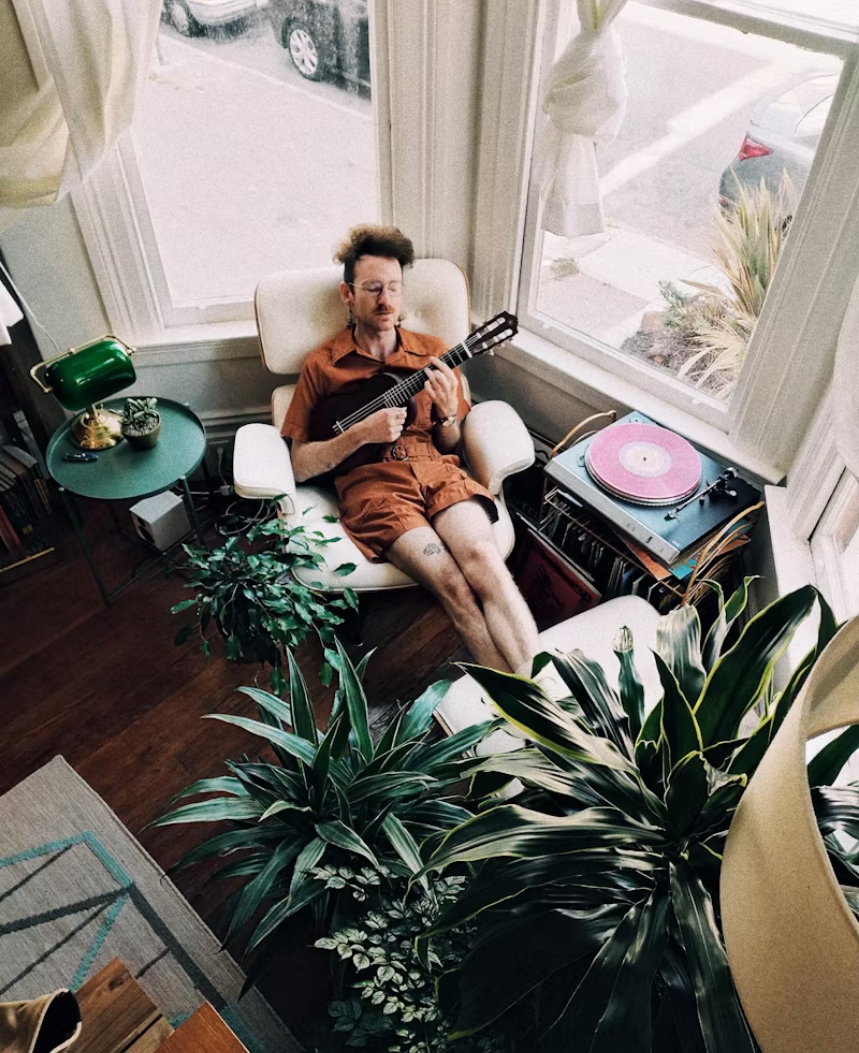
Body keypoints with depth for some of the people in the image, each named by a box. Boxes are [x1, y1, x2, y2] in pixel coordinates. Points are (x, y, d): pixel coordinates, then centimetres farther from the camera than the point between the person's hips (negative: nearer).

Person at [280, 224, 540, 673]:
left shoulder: (433, 353, 18)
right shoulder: (322, 365, 11)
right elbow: (298, 466, 5)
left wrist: (449, 414, -3)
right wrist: (360, 434, -10)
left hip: (436, 471, 2)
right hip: (370, 482, -2)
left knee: (483, 559, -30)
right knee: (454, 586, -27)